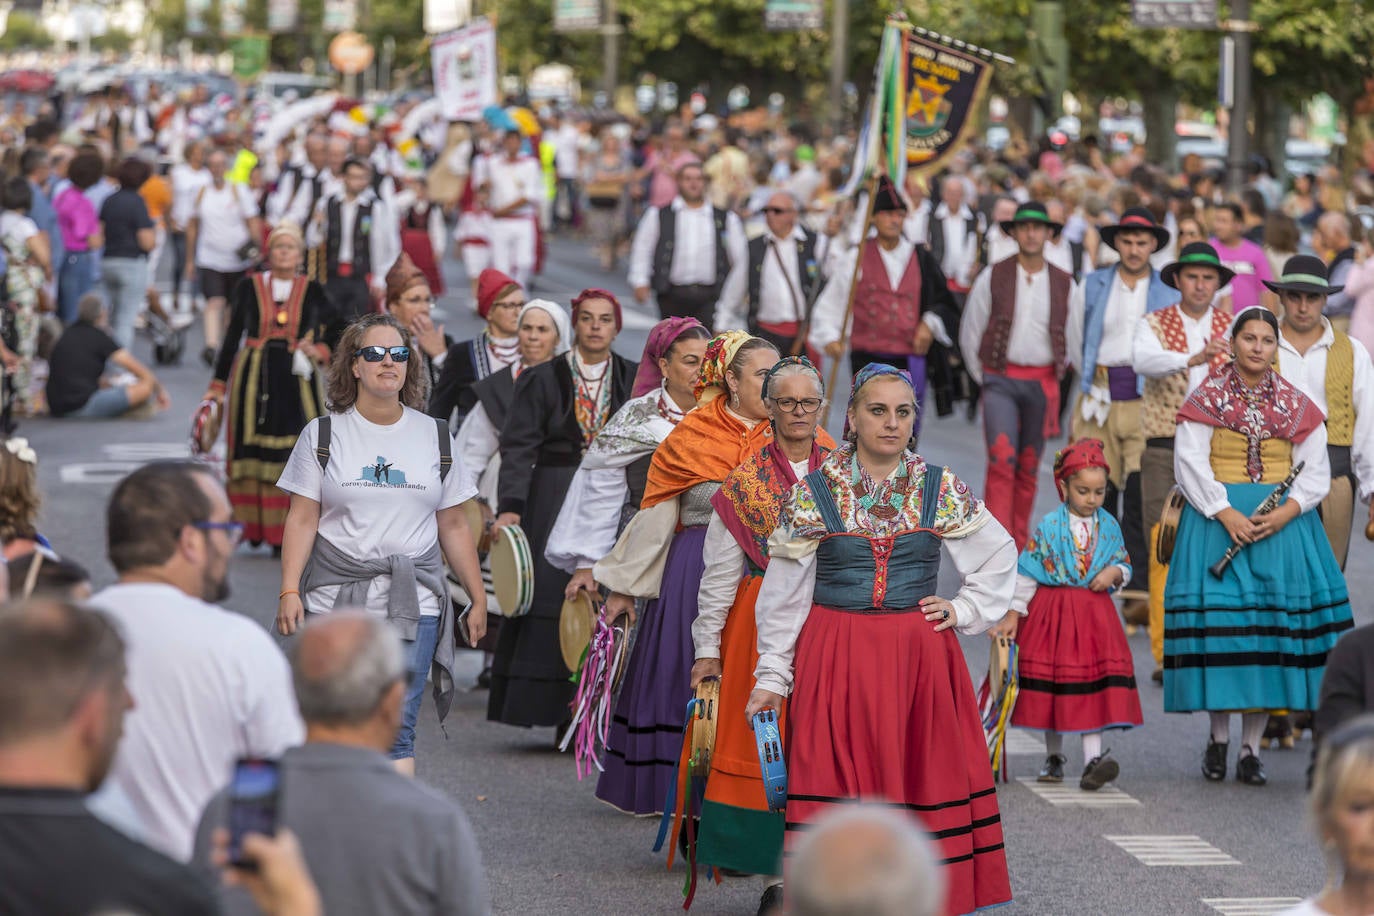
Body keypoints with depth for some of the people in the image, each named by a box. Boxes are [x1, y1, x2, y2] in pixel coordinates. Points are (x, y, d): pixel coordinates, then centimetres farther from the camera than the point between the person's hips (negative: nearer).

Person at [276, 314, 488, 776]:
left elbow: (453, 527, 15)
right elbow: (302, 520, 2)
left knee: (396, 725, -10)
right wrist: (289, 590, -8)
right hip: (335, 599, 0)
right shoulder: (323, 435, 6)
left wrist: (478, 598, 13)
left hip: (411, 604, 0)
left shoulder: (435, 437, 11)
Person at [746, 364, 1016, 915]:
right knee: (841, 785, -4)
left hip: (919, 660, 1)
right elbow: (784, 594, 5)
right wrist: (772, 675, 3)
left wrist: (965, 611, 6)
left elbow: (1000, 556, 18)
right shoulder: (813, 492, 2)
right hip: (836, 658, -1)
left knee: (922, 778, 0)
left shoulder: (942, 490, 5)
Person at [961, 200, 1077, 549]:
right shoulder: (992, 278, -1)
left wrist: (1054, 376, 13)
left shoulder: (1064, 284, 5)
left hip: (1042, 384, 2)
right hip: (1000, 379, -2)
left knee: (1029, 468, 7)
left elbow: (1073, 338, 16)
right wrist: (984, 379, 8)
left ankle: (1018, 548, 17)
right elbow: (970, 334, 7)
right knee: (1001, 461, -16)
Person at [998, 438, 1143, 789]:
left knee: (1093, 681, -9)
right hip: (1052, 612, -1)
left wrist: (1115, 573, -9)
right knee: (1051, 683, 5)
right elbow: (1027, 573, -3)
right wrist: (1013, 615, -6)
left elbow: (1124, 565, 14)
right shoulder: (1049, 527, -6)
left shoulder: (1109, 527, 3)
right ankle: (1054, 757, 18)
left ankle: (1093, 756, -14)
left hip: (1094, 613, 1)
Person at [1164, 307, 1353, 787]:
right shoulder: (1207, 398, 2)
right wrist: (1226, 513, -17)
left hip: (1282, 525, 2)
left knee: (1271, 625, -2)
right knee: (1218, 621, -5)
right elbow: (1190, 463, -5)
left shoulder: (1297, 404, 8)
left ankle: (1251, 748, 4)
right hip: (1218, 520, -2)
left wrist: (1287, 512, -12)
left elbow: (1315, 471, 5)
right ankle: (1219, 737, 13)